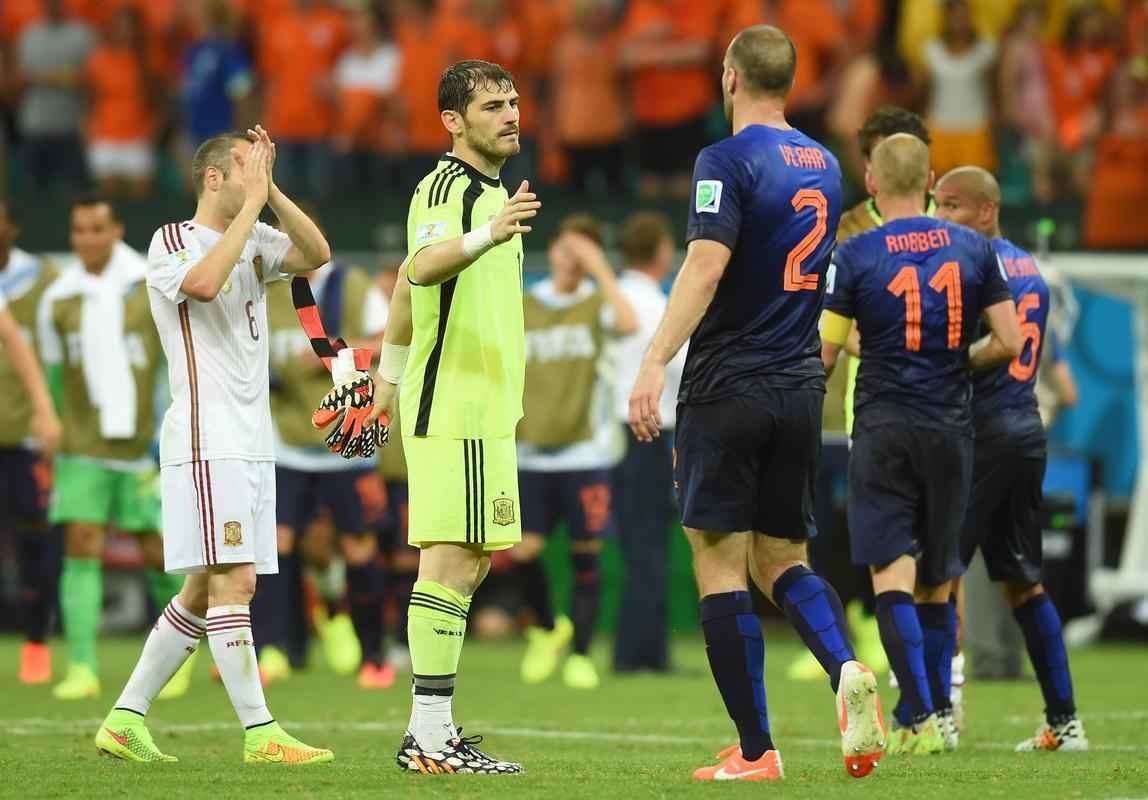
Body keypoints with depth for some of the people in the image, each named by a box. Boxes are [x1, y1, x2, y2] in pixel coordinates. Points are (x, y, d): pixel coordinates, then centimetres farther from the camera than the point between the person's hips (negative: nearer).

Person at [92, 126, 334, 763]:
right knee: (234, 581, -13)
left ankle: (125, 720, 14)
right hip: (205, 440, -8)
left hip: (251, 442, 8)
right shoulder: (170, 242, -5)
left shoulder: (254, 244, 17)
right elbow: (202, 282, -25)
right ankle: (259, 733, -14)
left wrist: (271, 192, -5)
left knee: (204, 591, 9)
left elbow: (316, 254, 3)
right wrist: (252, 204, -20)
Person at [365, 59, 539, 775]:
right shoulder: (447, 187, -11)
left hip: (484, 410, 10)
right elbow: (422, 268, -32)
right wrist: (490, 235, -50)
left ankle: (432, 728, 13)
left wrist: (390, 376, 36)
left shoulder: (487, 191, 20)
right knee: (454, 561, -12)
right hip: (454, 407, -10)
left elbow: (409, 280, 29)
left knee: (471, 561, 10)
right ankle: (431, 737, -14)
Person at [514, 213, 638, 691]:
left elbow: (628, 324, -24)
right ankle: (546, 629, 19)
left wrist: (599, 268, -21)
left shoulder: (596, 302, 1)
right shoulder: (524, 308, 9)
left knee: (585, 558, -2)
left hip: (586, 454, -2)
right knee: (523, 551, -7)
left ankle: (580, 655, 7)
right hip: (532, 455, 2)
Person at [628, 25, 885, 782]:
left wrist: (655, 363, -28)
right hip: (800, 388, 7)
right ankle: (847, 670, -15)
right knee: (782, 558, 14)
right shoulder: (823, 167, 12)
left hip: (729, 387, -7)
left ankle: (755, 749, -4)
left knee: (720, 567, -1)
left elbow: (706, 266, -23)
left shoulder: (729, 162, -11)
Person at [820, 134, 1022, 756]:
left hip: (883, 430, -3)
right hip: (950, 430, 3)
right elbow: (1010, 342, 2)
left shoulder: (855, 255, -6)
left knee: (891, 572, -6)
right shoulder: (972, 250, 2)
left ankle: (919, 717, -17)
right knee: (936, 582, 13)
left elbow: (822, 355, -6)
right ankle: (938, 714, 18)